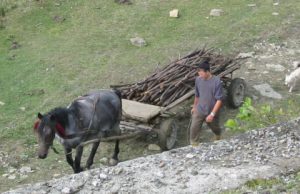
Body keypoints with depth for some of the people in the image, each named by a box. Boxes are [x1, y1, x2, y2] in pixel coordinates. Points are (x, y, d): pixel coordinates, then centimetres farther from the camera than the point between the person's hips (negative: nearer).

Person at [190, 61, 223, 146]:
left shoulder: (216, 81, -23)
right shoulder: (198, 80, -8)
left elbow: (219, 100, -22)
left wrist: (212, 114, -26)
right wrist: (194, 107, 18)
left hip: (212, 111, -2)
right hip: (199, 111, 3)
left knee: (215, 128, 23)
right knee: (194, 129, -8)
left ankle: (218, 136, 56)